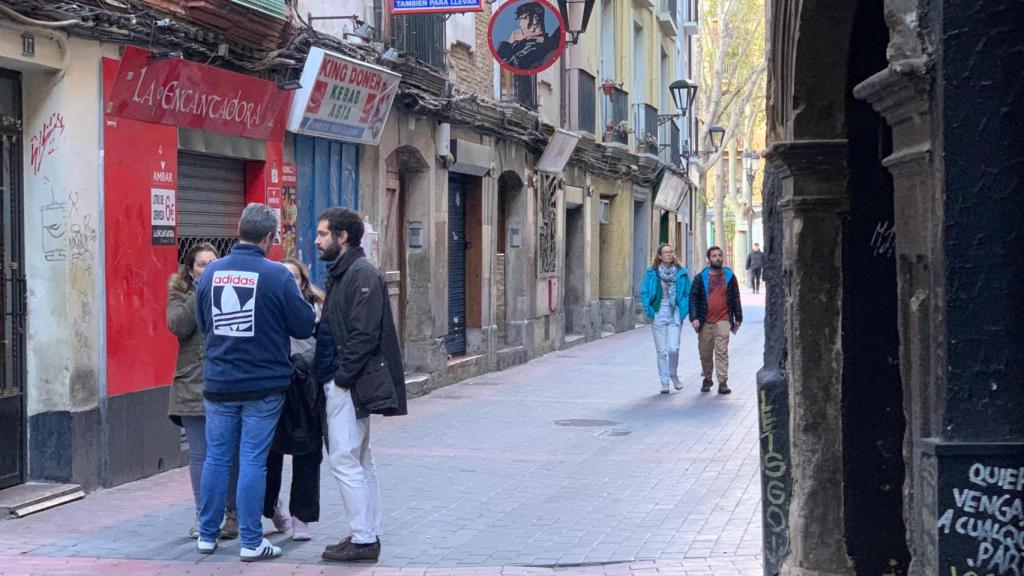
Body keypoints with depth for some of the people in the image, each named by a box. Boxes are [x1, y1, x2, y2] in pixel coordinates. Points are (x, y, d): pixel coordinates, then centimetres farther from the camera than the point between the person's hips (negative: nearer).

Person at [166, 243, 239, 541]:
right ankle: (203, 514, 12)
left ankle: (232, 513, 11)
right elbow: (178, 325, -10)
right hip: (193, 385, 1)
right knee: (199, 454, 4)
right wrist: (201, 293, -11)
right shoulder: (180, 295, 10)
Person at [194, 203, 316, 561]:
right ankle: (251, 542, 6)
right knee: (253, 461, 1)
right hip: (263, 384, -4)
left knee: (216, 457, 12)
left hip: (219, 383, 4)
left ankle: (207, 535, 20)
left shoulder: (211, 272, 0)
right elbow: (305, 326, -8)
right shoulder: (276, 275, -14)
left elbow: (202, 324, 12)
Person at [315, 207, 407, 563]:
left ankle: (363, 540, -3)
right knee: (359, 461, 13)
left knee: (345, 461, -8)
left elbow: (364, 334, -21)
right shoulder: (341, 273, 16)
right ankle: (369, 535, 20)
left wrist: (342, 376, -19)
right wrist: (324, 371, 11)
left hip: (350, 385, -10)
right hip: (342, 383, 10)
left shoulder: (362, 274, -15)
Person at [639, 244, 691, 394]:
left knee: (673, 349, -11)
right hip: (658, 316, 0)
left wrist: (683, 312, -4)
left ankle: (673, 375, 16)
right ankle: (664, 382, 13)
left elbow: (688, 294, 7)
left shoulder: (681, 273, 2)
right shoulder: (652, 273, 1)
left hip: (675, 316, 0)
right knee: (661, 351, 3)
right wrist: (649, 311, -6)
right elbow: (644, 293, 4)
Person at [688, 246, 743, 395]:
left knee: (722, 351, -10)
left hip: (723, 321, -1)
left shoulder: (729, 276, 8)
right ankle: (707, 379, 26)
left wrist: (738, 318, 12)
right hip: (705, 322, 1)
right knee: (705, 353, 8)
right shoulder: (700, 278, 4)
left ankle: (723, 382, -11)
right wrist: (694, 318, -7)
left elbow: (736, 298, 13)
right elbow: (693, 298, 3)